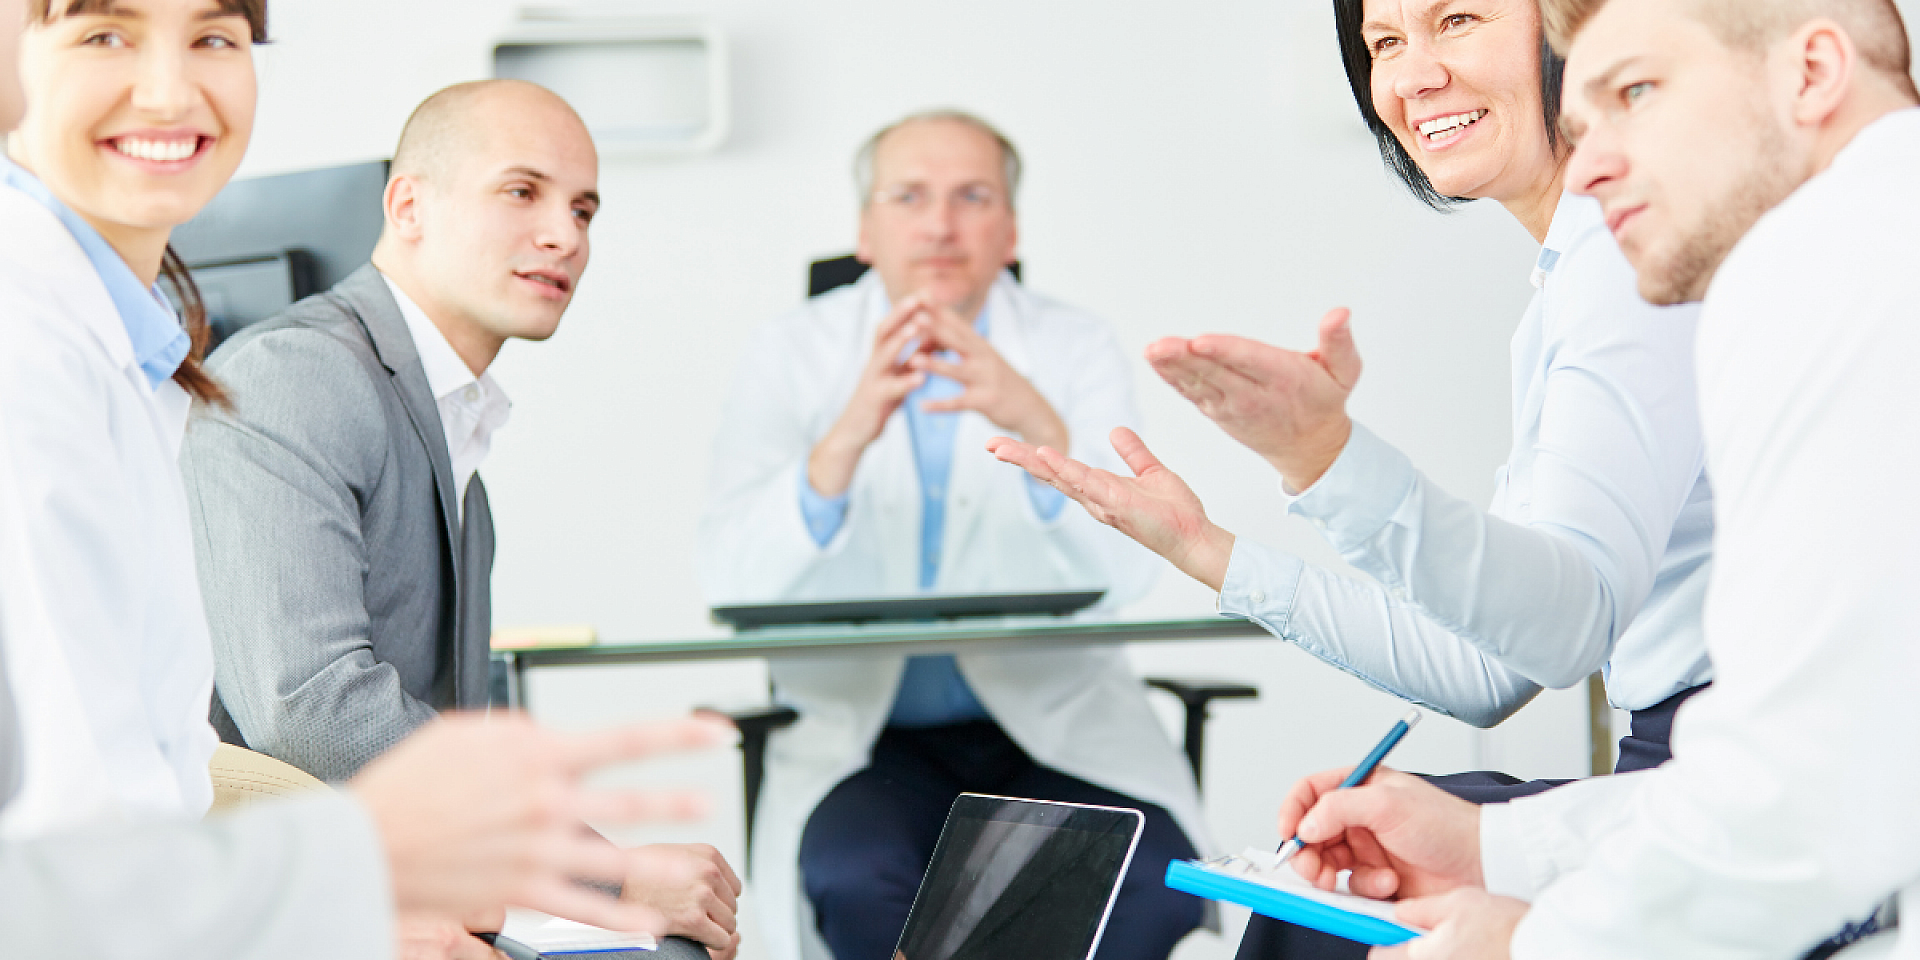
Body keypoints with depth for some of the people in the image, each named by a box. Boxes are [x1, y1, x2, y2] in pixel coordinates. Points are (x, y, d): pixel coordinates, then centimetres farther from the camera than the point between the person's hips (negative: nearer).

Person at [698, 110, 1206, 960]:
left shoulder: (1076, 351, 2)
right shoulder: (793, 355, 0)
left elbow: (1123, 574, -13)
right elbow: (733, 582, -14)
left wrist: (1040, 427, -31)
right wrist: (845, 440, -31)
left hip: (1054, 723, 1)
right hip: (862, 731, -1)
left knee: (1153, 885, -26)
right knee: (855, 879, -32)